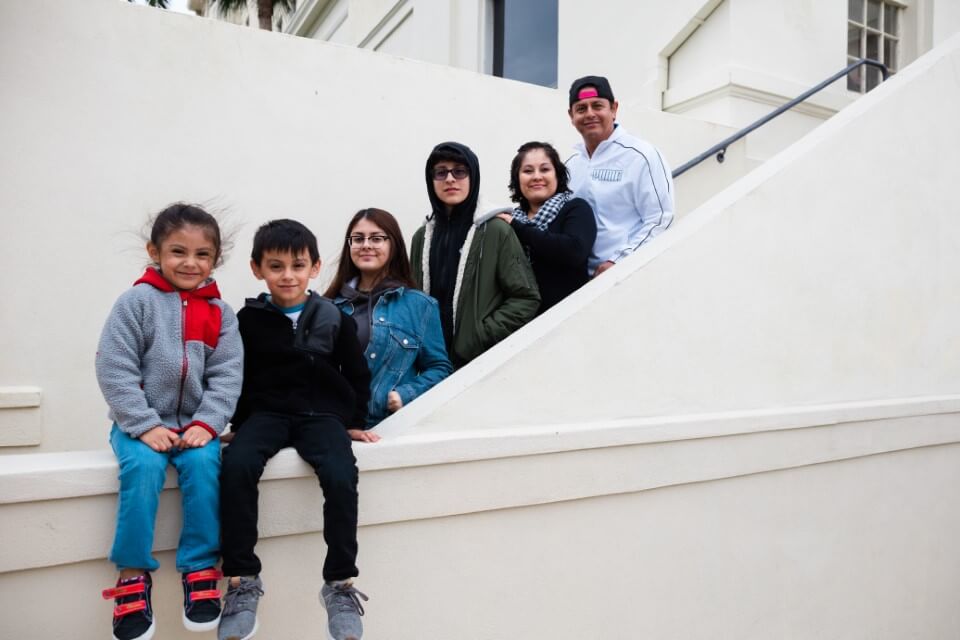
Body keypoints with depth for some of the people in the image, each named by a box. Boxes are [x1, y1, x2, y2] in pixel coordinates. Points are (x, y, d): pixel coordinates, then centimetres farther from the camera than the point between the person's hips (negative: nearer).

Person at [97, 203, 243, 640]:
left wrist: (205, 424, -16)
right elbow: (114, 370, -10)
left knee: (203, 464, -26)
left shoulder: (219, 314, 3)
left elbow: (226, 377, -2)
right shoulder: (137, 301, -5)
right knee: (143, 468, -29)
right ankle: (133, 574, -11)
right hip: (141, 423, -1)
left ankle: (201, 568, -11)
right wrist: (145, 425, -17)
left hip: (194, 424, 2)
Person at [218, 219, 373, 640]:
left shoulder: (334, 318, 4)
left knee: (341, 477, -28)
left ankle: (340, 583, -11)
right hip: (266, 414, 1)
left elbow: (358, 375, 11)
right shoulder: (249, 319, 3)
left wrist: (355, 422, 8)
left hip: (321, 415, 0)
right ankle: (242, 580, -16)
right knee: (236, 467, -30)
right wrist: (238, 424, 4)